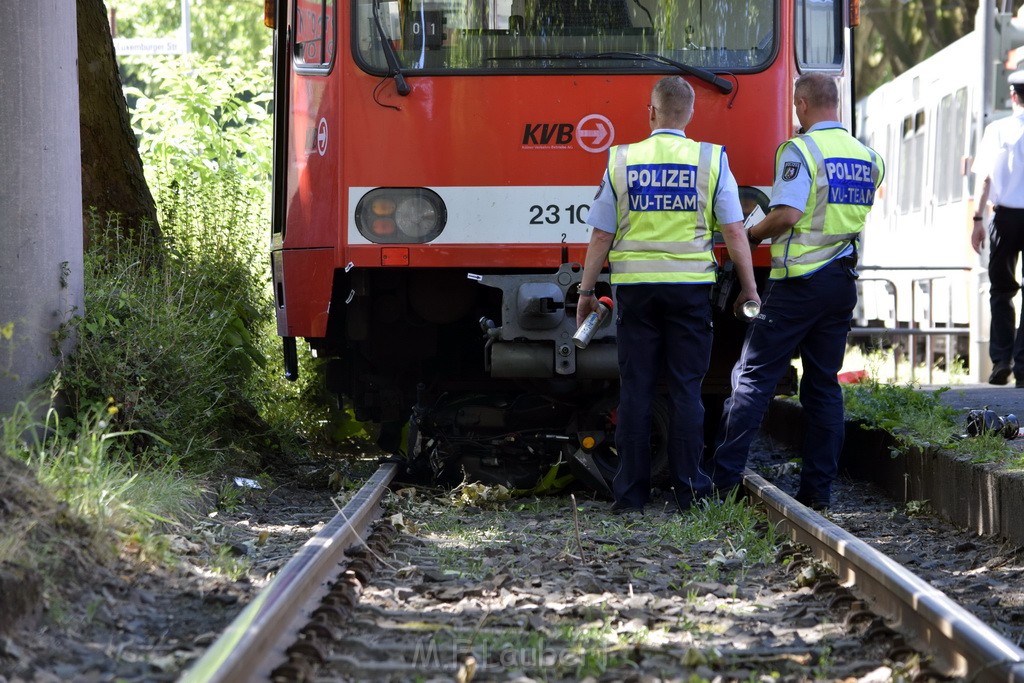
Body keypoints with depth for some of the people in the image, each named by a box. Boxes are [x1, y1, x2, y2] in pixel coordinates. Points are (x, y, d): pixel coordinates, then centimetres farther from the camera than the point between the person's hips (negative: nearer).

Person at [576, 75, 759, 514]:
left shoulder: (622, 161, 2)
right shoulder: (711, 161, -1)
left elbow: (601, 236, 3)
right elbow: (734, 233, -2)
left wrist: (586, 290, 11)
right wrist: (749, 289, 6)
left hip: (634, 285, 1)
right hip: (689, 286, -1)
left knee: (635, 389, 4)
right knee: (686, 388, 3)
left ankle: (631, 492, 4)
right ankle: (689, 489, 2)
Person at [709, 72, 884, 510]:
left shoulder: (801, 150, -11)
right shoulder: (866, 157, 11)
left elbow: (787, 214, -20)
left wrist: (753, 234, -3)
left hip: (799, 281, -6)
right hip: (843, 281, 6)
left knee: (753, 376, -3)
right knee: (824, 384, 10)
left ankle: (725, 478, -9)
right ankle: (818, 488, 7)